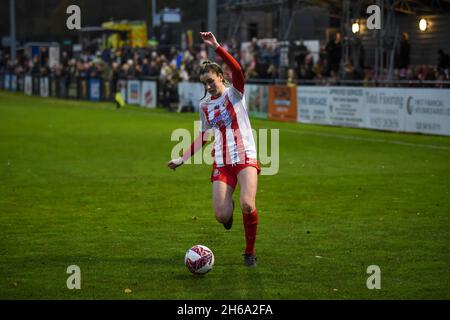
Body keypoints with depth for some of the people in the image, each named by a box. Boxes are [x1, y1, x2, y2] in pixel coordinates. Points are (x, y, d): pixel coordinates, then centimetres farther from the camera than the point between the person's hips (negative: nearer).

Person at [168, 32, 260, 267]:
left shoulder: (234, 92, 1)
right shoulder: (204, 106, 13)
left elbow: (237, 70, -20)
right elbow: (203, 136, 24)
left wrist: (216, 47, -27)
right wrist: (183, 158, 17)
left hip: (246, 158, -4)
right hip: (221, 163, 4)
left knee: (247, 204, -25)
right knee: (222, 216, -11)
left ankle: (250, 252, -2)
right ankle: (229, 206, 30)